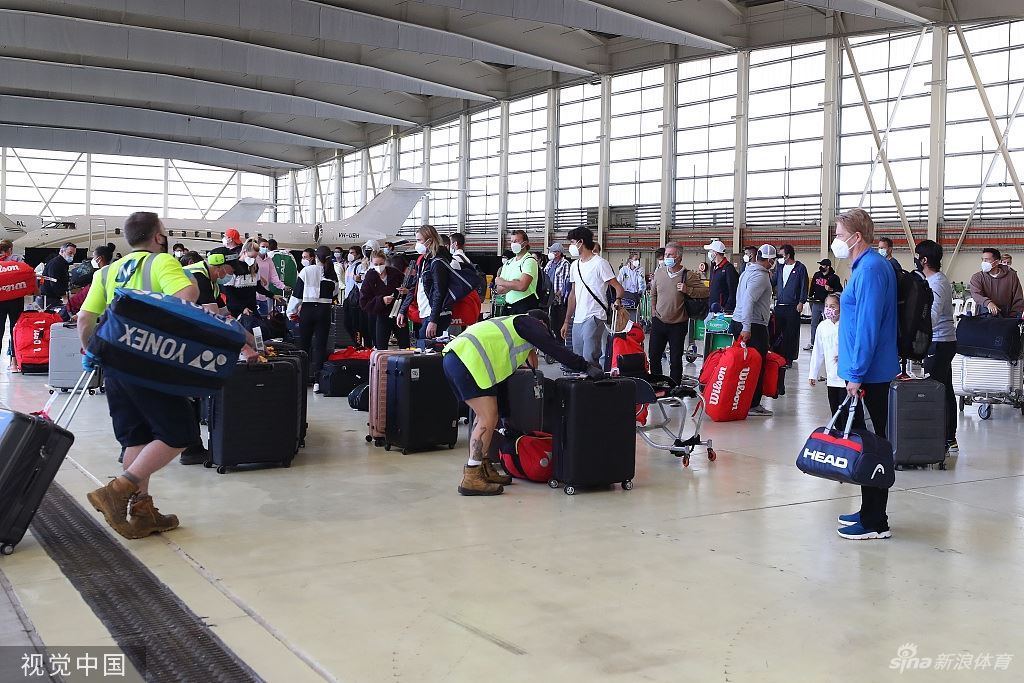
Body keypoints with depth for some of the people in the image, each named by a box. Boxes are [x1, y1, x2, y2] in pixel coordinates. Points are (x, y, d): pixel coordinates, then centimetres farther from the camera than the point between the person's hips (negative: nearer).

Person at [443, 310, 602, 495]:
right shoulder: (529, 323, 11)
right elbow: (554, 348, -3)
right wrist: (586, 367, 0)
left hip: (453, 356, 10)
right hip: (469, 361, -10)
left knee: (485, 415, 19)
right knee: (489, 418, -8)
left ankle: (483, 469, 24)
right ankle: (471, 479, -7)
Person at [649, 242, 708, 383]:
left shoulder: (689, 275, -9)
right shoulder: (659, 272, 5)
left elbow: (705, 292, -11)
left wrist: (688, 290, -22)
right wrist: (653, 310, 9)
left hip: (678, 324, -4)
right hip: (658, 322, 4)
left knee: (675, 360, 4)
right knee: (654, 356, 10)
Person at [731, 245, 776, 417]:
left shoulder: (747, 272, 14)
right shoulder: (761, 276, -15)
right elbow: (749, 300, -25)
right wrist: (747, 328, -28)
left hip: (737, 321, 9)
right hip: (754, 326, -9)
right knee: (757, 366, -2)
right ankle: (752, 405, 0)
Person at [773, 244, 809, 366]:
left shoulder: (800, 268, 0)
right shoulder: (779, 267, 16)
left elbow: (804, 286, -3)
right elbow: (773, 282, 22)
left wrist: (801, 302, -10)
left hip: (793, 307, -5)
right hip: (779, 305, 5)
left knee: (791, 333, -2)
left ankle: (789, 359, 3)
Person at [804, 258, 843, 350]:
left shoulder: (834, 277, -7)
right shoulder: (817, 275, 9)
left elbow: (840, 290, -7)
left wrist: (831, 290, -21)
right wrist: (810, 296, 15)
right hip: (816, 303, 5)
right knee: (814, 324, 10)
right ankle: (812, 343, 19)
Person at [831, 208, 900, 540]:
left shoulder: (870, 269, -16)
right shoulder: (866, 266, 16)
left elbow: (868, 326, -21)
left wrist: (856, 373, -21)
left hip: (868, 374, -10)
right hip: (869, 372, 10)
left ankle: (875, 523, 2)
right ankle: (869, 511, 25)